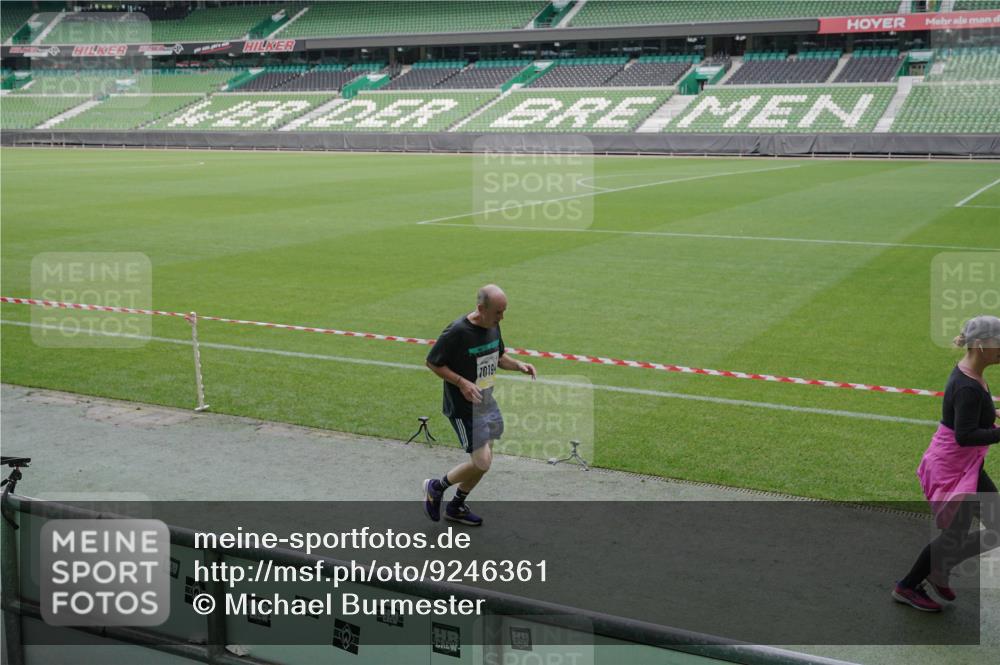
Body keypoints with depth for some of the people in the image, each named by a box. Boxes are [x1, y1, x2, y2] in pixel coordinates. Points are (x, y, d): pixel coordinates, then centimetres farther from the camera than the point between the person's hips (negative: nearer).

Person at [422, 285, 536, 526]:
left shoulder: (493, 326, 1)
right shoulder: (457, 331, -23)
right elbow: (432, 362, -15)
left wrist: (518, 365, -3)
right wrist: (462, 383, -24)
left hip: (487, 403, 8)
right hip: (464, 408, -8)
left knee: (484, 461, 14)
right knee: (482, 462, -10)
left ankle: (456, 507, 34)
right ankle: (436, 487, 15)